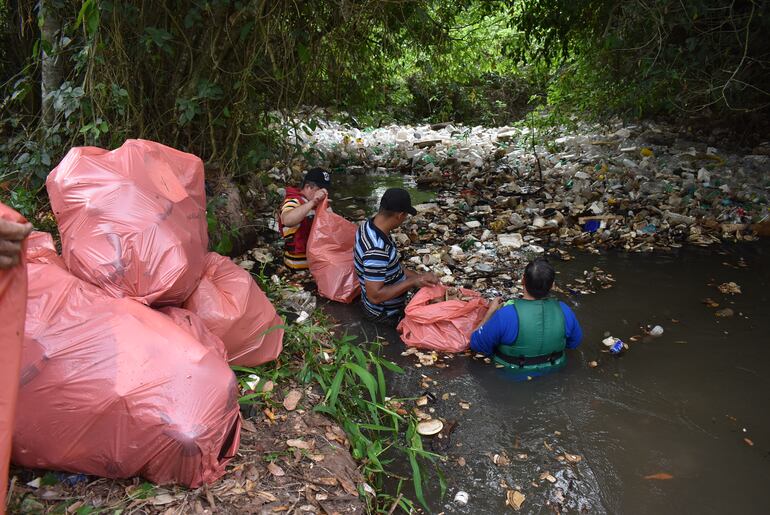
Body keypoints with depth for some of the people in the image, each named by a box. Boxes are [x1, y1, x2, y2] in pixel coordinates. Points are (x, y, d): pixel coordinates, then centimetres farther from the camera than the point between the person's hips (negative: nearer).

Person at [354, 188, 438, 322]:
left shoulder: (368, 225, -9)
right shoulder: (376, 250, -38)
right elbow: (375, 296, -34)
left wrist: (417, 276, 2)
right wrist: (412, 282, -30)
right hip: (386, 312, -9)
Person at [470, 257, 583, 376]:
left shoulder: (505, 315, -35)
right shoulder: (564, 311, -23)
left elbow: (477, 344, -19)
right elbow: (574, 342, -3)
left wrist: (491, 311, -9)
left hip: (511, 373, -3)